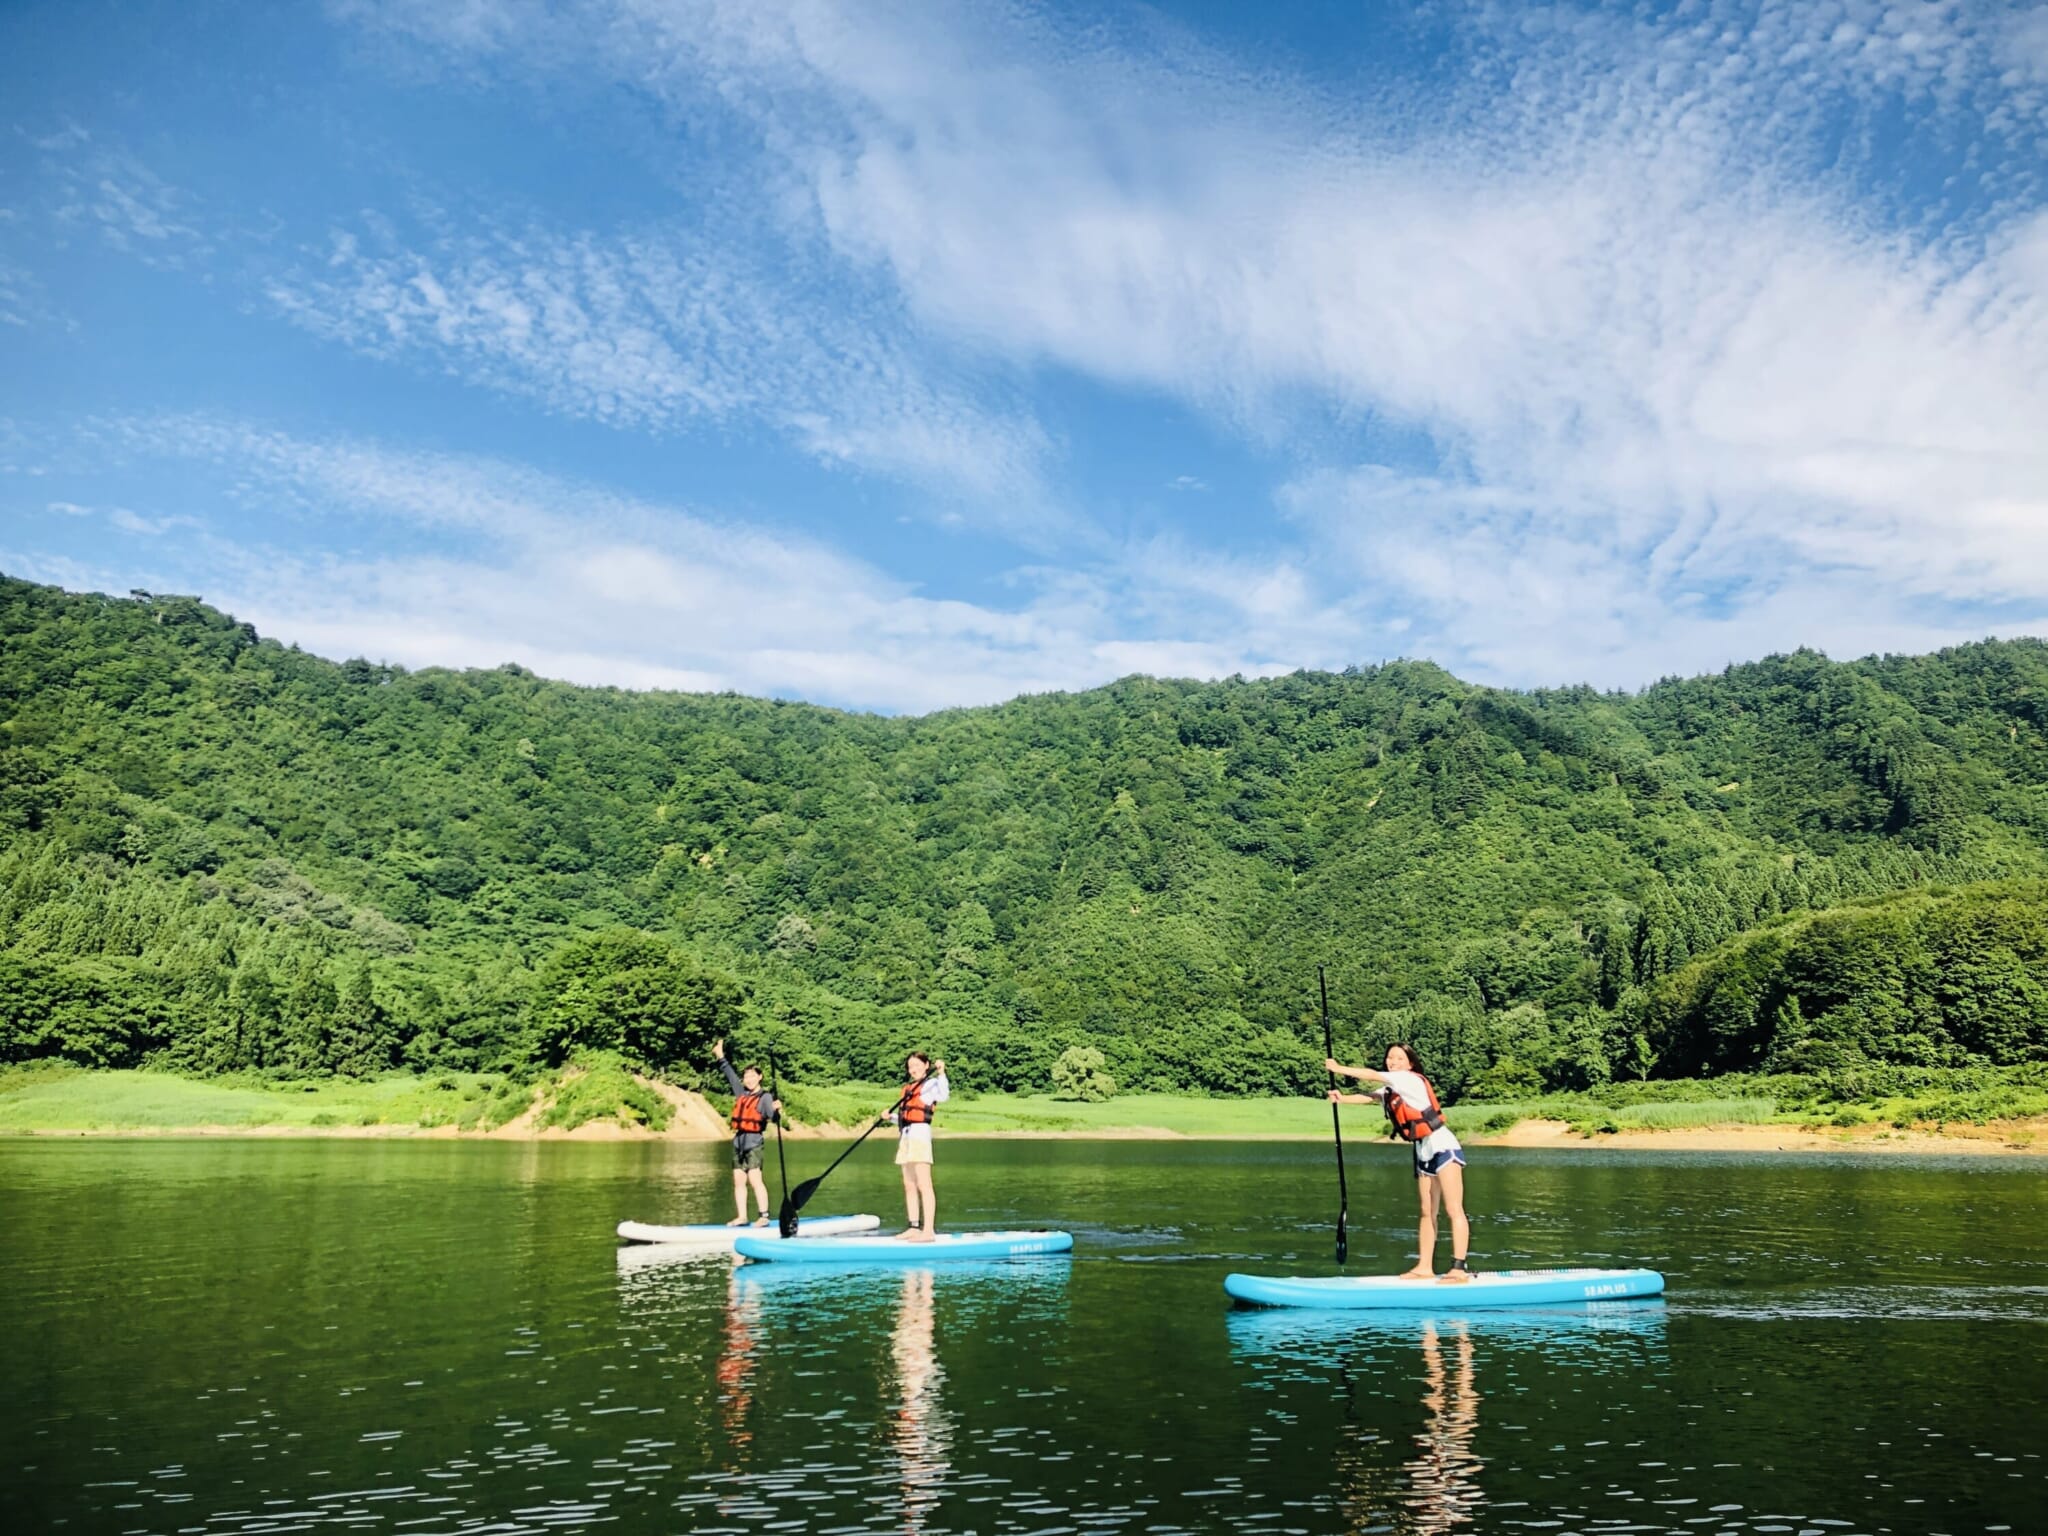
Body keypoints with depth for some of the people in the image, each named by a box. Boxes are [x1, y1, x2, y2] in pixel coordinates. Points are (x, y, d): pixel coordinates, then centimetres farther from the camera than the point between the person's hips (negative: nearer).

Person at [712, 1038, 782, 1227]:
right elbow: (730, 1074, 26)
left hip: (755, 1143, -7)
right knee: (738, 1181, 7)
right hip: (739, 1142, 7)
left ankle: (764, 1216, -17)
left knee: (755, 1178, -15)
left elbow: (774, 1119, -18)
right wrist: (720, 1056, 31)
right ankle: (741, 1217, 13)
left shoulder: (765, 1097, -7)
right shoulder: (741, 1093, 13)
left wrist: (776, 1110, -40)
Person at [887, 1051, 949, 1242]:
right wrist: (891, 1117, 8)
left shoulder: (931, 1083, -1)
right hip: (906, 1136, 9)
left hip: (920, 1133, -9)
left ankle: (928, 1231, -18)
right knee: (909, 1186, 9)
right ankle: (914, 1227, 14)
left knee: (923, 1185, -13)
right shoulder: (911, 1088, 22)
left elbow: (944, 1096, -22)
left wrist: (941, 1073, -27)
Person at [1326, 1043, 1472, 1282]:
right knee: (1427, 1213, 9)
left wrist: (1340, 1069, -10)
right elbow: (1369, 1097, -3)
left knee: (1454, 1210, -11)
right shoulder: (1390, 1090, 11)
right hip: (1424, 1153, 9)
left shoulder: (1411, 1080, -12)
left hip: (1444, 1147, -9)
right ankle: (1425, 1268, 11)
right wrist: (1343, 1099, -21)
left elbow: (1373, 1076, -15)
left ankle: (1459, 1269, -15)